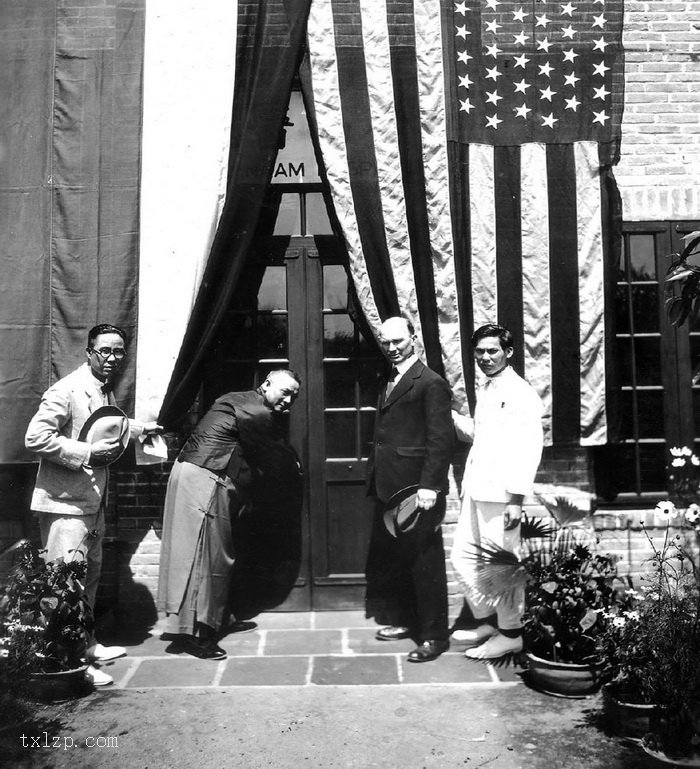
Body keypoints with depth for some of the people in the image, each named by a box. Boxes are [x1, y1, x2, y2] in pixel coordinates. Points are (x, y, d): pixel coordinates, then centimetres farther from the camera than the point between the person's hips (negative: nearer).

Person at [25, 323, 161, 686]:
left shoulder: (106, 391, 12)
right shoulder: (67, 390, -18)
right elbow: (35, 438, -24)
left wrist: (139, 428, 25)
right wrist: (88, 452, -25)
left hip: (93, 500, 10)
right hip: (64, 502, -10)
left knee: (90, 575, 19)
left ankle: (86, 645, 33)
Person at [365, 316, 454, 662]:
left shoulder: (431, 383, -10)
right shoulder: (389, 383, 17)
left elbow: (441, 439, -15)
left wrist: (429, 486, -21)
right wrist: (375, 477, 12)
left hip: (417, 490, -9)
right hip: (390, 489, 9)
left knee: (425, 562, 1)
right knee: (391, 558, 16)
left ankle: (435, 636, 13)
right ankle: (405, 620, 33)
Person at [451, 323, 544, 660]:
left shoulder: (522, 394, -11)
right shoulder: (484, 391, 16)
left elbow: (529, 449, -16)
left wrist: (516, 499, -20)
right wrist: (451, 414, 11)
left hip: (500, 491, -9)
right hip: (475, 489, 9)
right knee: (463, 556, 14)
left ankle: (510, 634, 17)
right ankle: (485, 620, 30)